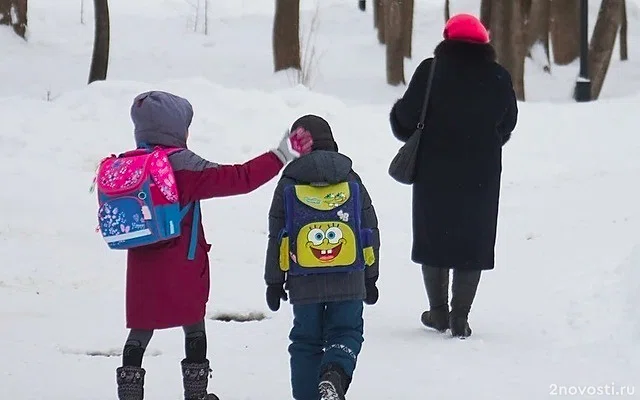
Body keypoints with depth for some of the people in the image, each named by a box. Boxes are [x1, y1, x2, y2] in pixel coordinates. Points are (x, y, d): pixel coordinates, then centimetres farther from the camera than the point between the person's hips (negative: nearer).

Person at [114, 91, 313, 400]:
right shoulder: (183, 166, -15)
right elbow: (239, 179, -17)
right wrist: (280, 157, -12)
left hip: (142, 267, 4)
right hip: (184, 267, -4)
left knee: (141, 330, 9)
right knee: (193, 325, 12)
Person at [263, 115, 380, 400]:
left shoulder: (288, 186, -1)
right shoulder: (353, 182, 5)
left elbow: (276, 239, 1)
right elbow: (371, 234, 9)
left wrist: (274, 282, 10)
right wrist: (370, 278, 19)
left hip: (304, 283, 0)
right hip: (348, 281, 0)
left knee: (307, 340, 11)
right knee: (347, 333, 7)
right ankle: (335, 375, -22)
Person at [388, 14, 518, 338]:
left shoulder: (430, 72, -11)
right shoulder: (498, 79, -2)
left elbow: (406, 119, -10)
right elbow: (506, 126, 9)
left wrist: (396, 115, 13)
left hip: (434, 174, -1)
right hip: (481, 176, 1)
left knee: (433, 236, 14)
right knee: (472, 242, 8)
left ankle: (439, 311, 18)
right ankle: (460, 317, 4)